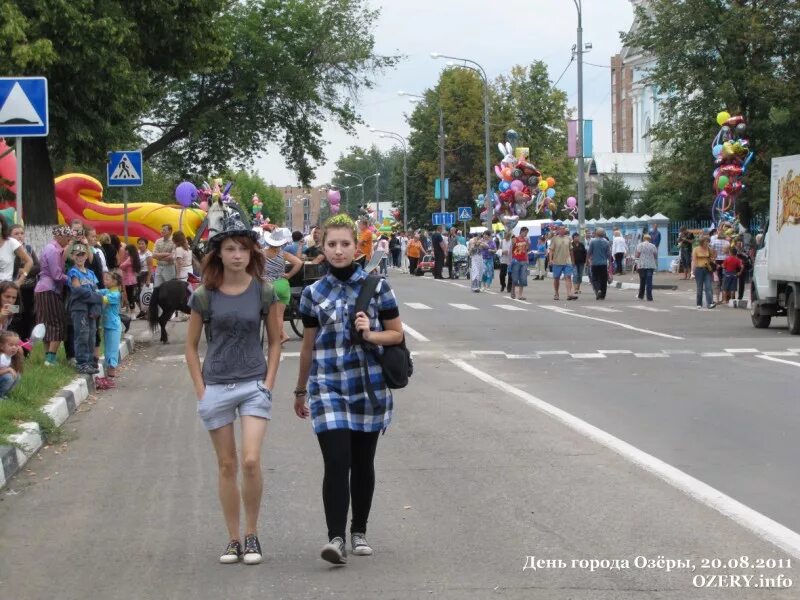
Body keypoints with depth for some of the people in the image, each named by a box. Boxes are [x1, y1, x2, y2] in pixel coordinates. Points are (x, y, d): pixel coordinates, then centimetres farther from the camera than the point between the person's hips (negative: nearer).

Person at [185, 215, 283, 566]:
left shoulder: (263, 291, 0)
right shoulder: (204, 296, -1)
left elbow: (274, 341, 8)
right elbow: (191, 346, 6)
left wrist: (269, 382, -1)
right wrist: (200, 389, -1)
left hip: (254, 385, -1)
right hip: (216, 387, 1)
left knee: (251, 461, -13)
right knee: (227, 465, 7)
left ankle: (252, 536, 3)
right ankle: (233, 540, 17)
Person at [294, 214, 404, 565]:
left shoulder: (376, 287, 1)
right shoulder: (314, 293, 5)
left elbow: (397, 334, 5)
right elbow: (309, 346, 13)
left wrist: (370, 335, -15)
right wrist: (300, 391, 18)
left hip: (369, 387, 0)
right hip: (328, 387, 0)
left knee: (363, 463, 10)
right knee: (336, 463, -12)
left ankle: (359, 531, 25)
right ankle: (335, 538, -15)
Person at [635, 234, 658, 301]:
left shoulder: (640, 245, -2)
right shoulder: (653, 246, 3)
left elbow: (637, 255, -6)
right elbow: (656, 256, 5)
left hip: (642, 265, 0)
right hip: (651, 265, 0)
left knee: (642, 281, 13)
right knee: (649, 282, -2)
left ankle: (641, 296, 21)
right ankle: (649, 297, -9)